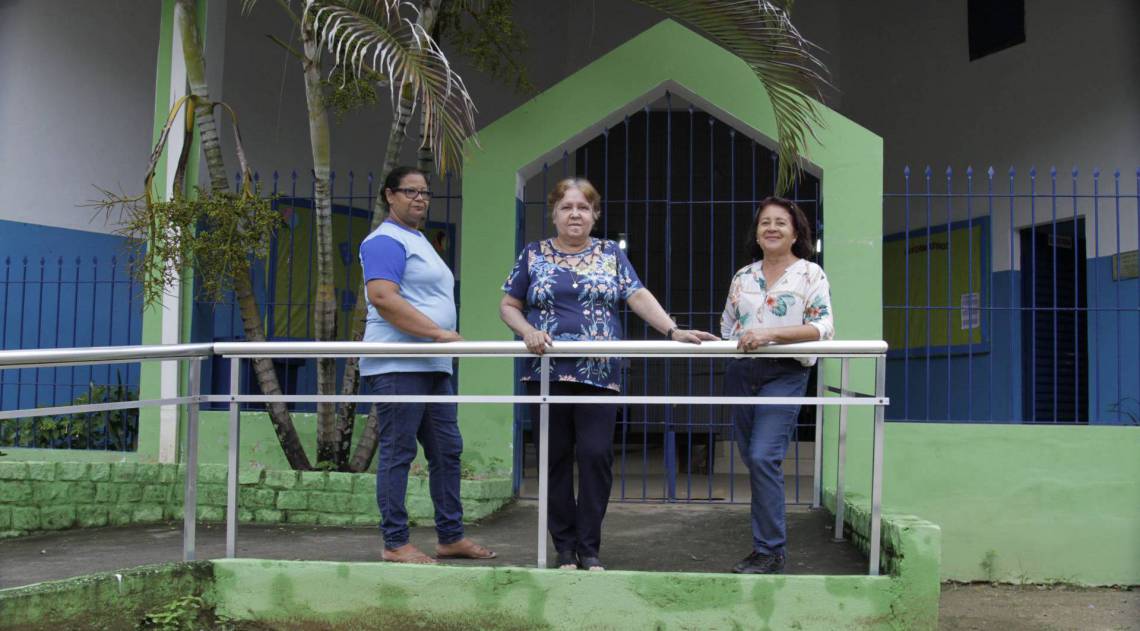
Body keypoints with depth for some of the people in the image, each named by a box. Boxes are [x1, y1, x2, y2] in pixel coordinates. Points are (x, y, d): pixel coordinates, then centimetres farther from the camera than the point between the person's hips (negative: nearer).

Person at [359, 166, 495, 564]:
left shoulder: (419, 241, 23)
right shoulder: (386, 241, -8)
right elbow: (382, 297, -21)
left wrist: (444, 337, 19)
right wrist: (439, 332, -23)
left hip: (432, 366, 10)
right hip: (398, 366, -10)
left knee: (447, 451, 11)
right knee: (398, 454, -5)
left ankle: (451, 537, 18)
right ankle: (395, 543, 1)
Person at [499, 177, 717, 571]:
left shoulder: (610, 254, 9)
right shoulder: (534, 255, 9)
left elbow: (639, 298, -2)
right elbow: (508, 306, 11)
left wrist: (674, 331, -16)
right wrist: (528, 331, -10)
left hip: (599, 374, 0)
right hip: (548, 373, 1)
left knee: (596, 455, -7)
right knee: (555, 459, 3)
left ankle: (589, 548, 5)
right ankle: (565, 548, 13)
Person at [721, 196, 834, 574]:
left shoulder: (810, 274, 0)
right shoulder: (742, 277, 15)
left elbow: (823, 327, -11)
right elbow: (727, 327, 20)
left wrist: (770, 334, -21)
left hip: (785, 375, -5)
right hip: (741, 373, 5)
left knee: (763, 456, -16)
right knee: (754, 459, 8)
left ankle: (770, 550, -8)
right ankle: (767, 540, 20)